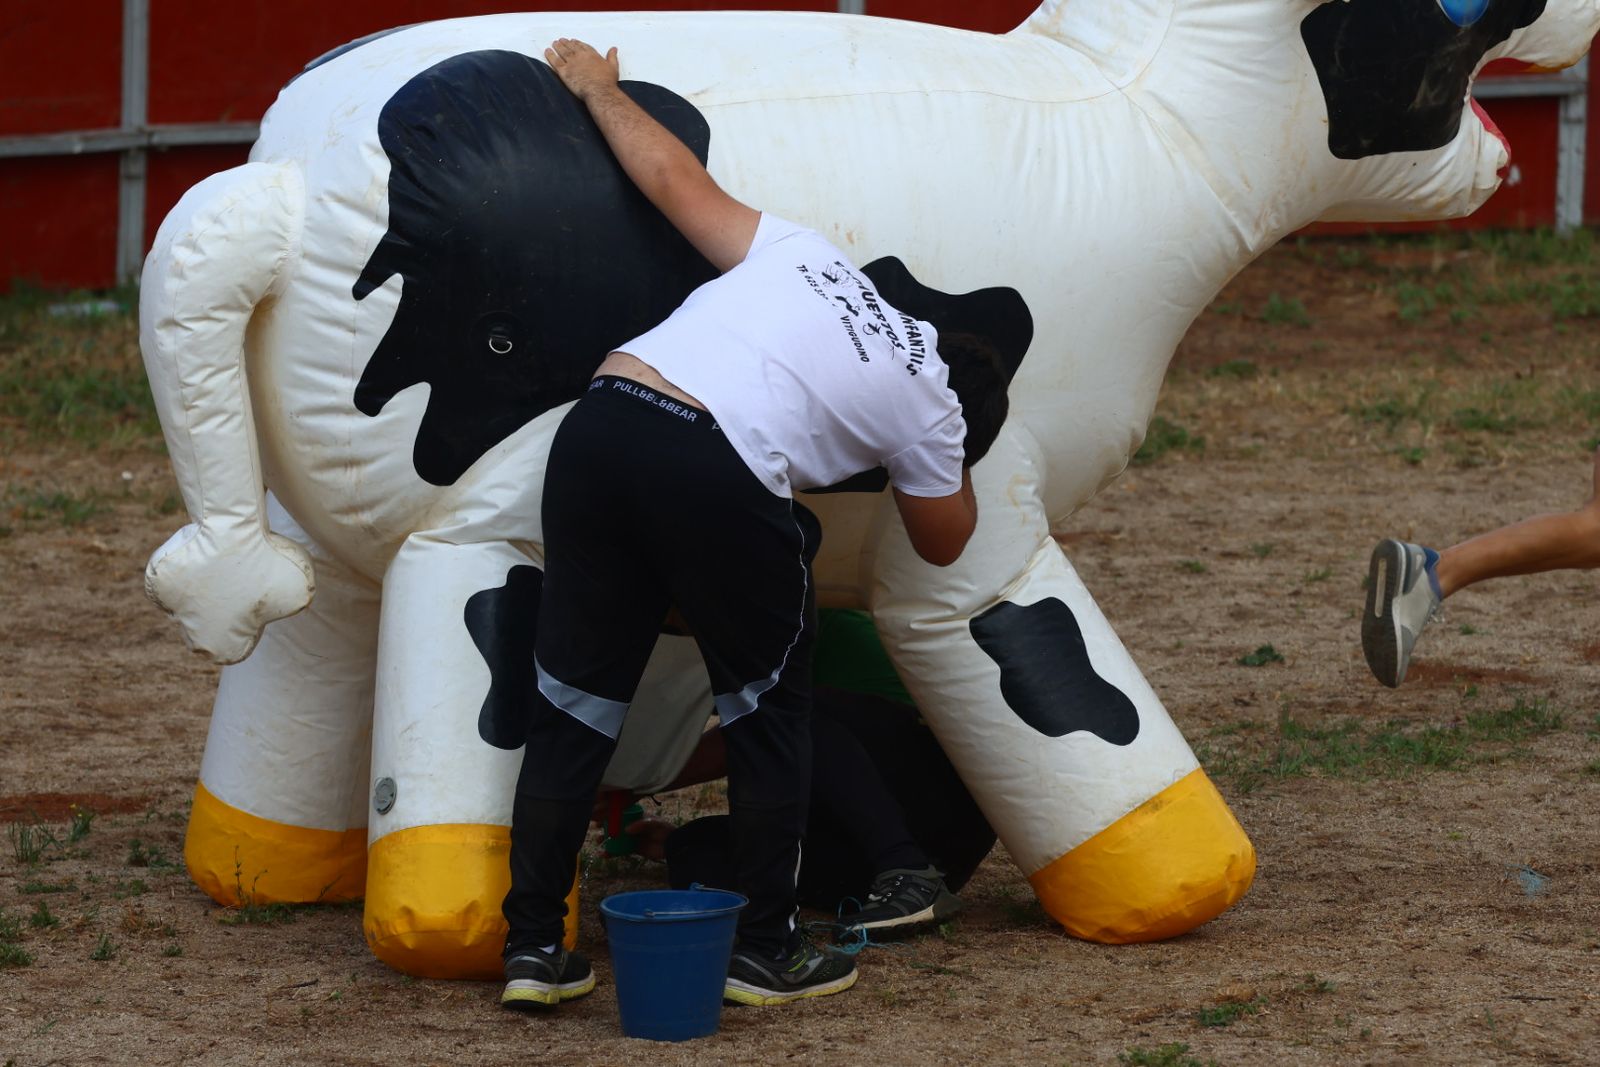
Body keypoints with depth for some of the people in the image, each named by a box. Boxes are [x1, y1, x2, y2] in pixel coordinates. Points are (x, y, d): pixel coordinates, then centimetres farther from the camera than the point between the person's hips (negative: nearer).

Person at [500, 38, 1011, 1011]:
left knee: (575, 700, 14)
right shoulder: (926, 407, 18)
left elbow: (674, 176, 23)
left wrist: (598, 89, 38)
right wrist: (957, 458, 50)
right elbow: (944, 542, 34)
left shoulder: (803, 257, 25)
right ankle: (767, 951, 22)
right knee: (771, 710, 18)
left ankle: (534, 945, 18)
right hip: (718, 475, -4)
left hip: (600, 425, 4)